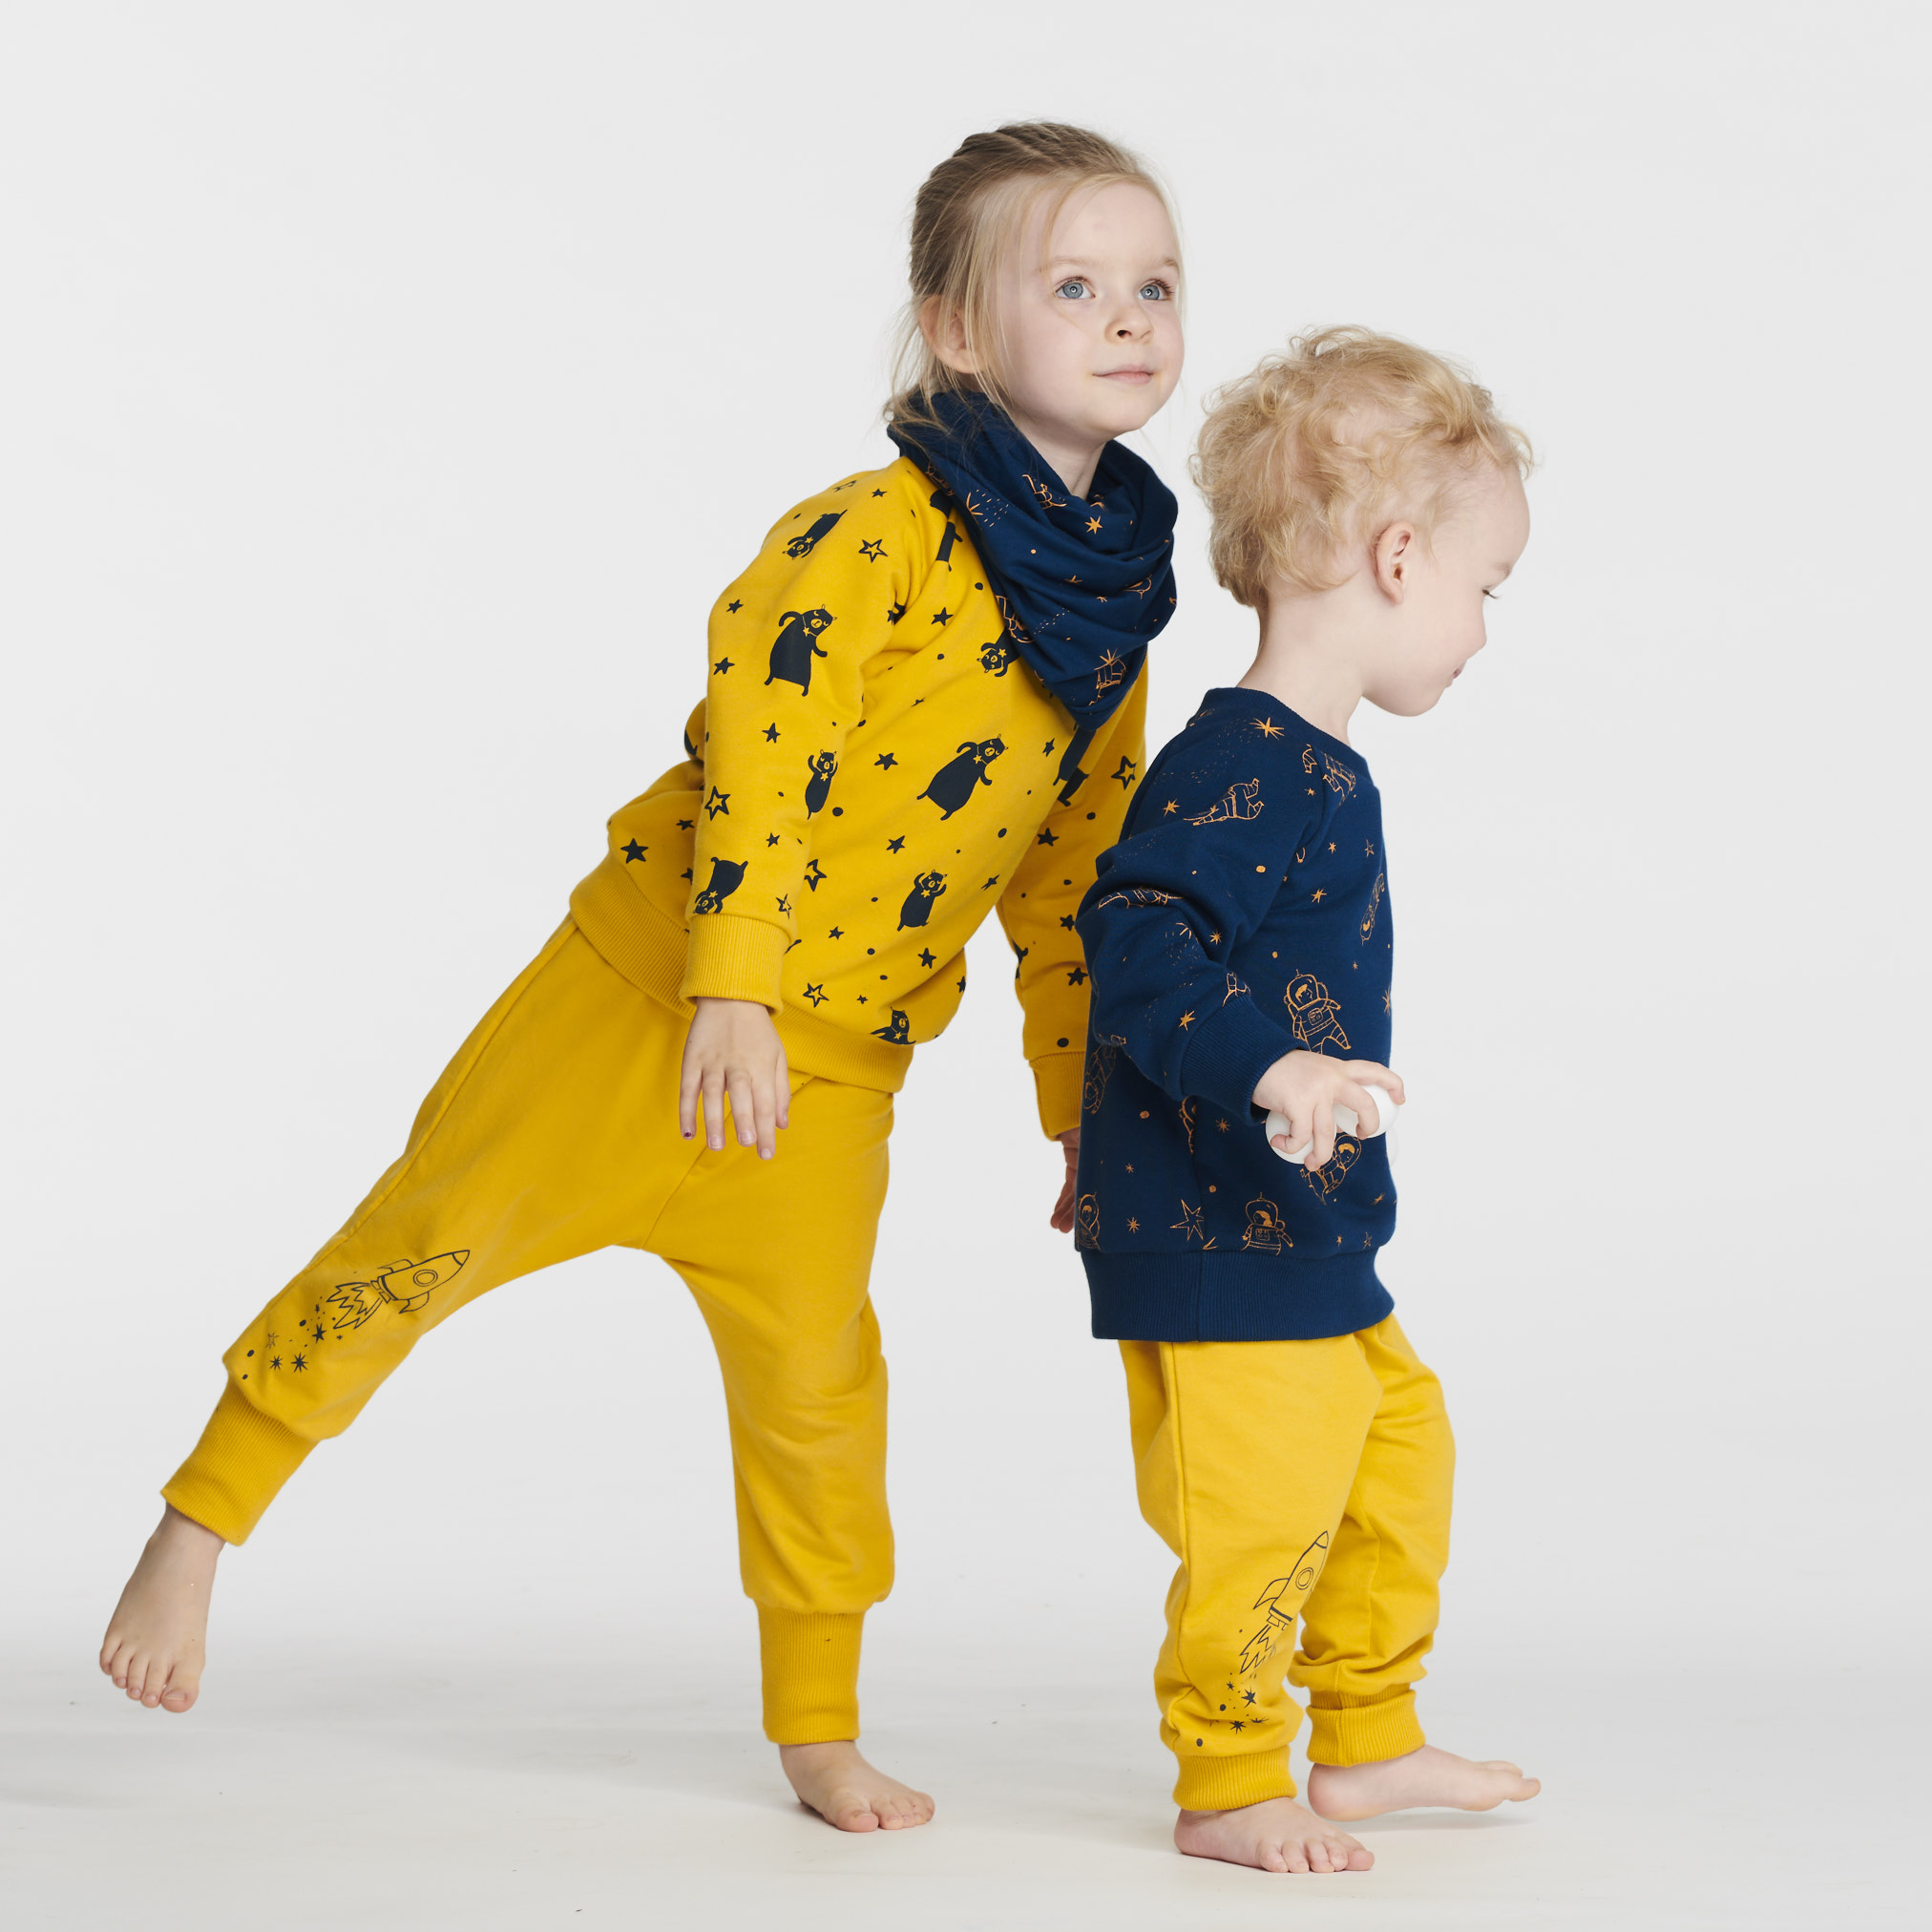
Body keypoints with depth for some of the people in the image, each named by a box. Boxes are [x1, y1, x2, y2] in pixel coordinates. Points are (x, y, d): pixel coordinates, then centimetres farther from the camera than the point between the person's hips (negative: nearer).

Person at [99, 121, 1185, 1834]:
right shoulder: (881, 527, -13)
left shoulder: (1114, 615, 8)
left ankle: (821, 1726, 23)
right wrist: (731, 988, -33)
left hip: (834, 1071, 5)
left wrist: (1088, 1121, 18)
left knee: (816, 1370, 7)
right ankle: (201, 1526, 14)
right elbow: (764, 712, -25)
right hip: (652, 985, -5)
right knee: (425, 1247, -1)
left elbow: (1072, 889, 17)